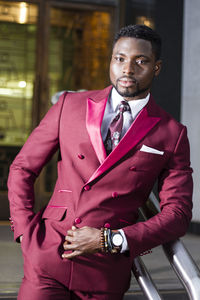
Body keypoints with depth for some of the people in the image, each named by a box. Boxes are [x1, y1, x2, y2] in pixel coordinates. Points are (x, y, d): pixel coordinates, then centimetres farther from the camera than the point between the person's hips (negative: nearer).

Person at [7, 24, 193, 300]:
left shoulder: (172, 134, 1)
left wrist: (110, 241, -11)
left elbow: (178, 214, -2)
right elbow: (22, 169, 10)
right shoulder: (69, 105, 5)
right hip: (47, 260, 1)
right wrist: (27, 232, -2)